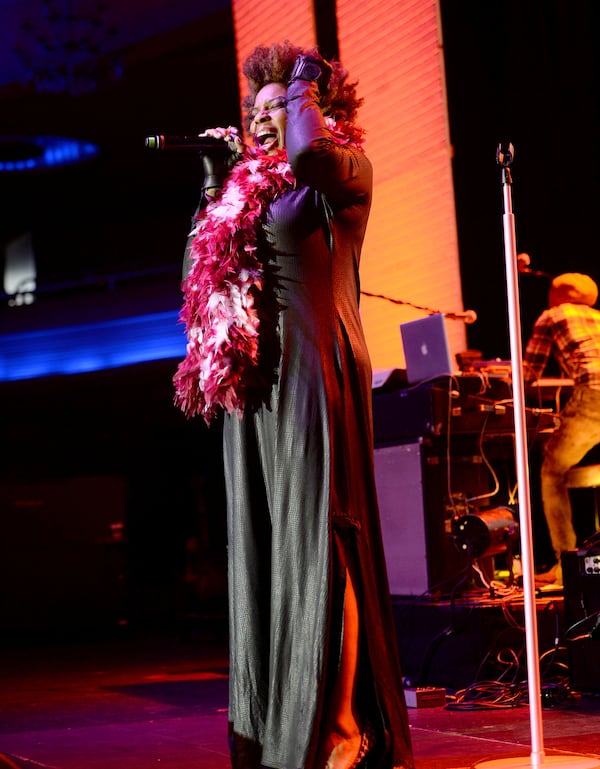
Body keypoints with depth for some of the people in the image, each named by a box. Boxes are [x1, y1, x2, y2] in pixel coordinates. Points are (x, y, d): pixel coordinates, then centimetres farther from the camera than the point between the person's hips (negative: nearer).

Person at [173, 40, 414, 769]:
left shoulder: (342, 172, 2)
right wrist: (215, 183, 19)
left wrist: (305, 84, -3)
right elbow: (197, 273, 21)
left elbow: (309, 152, -23)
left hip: (311, 370, -7)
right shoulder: (250, 189, 21)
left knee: (316, 540, -9)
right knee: (262, 544, 7)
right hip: (252, 382, 7)